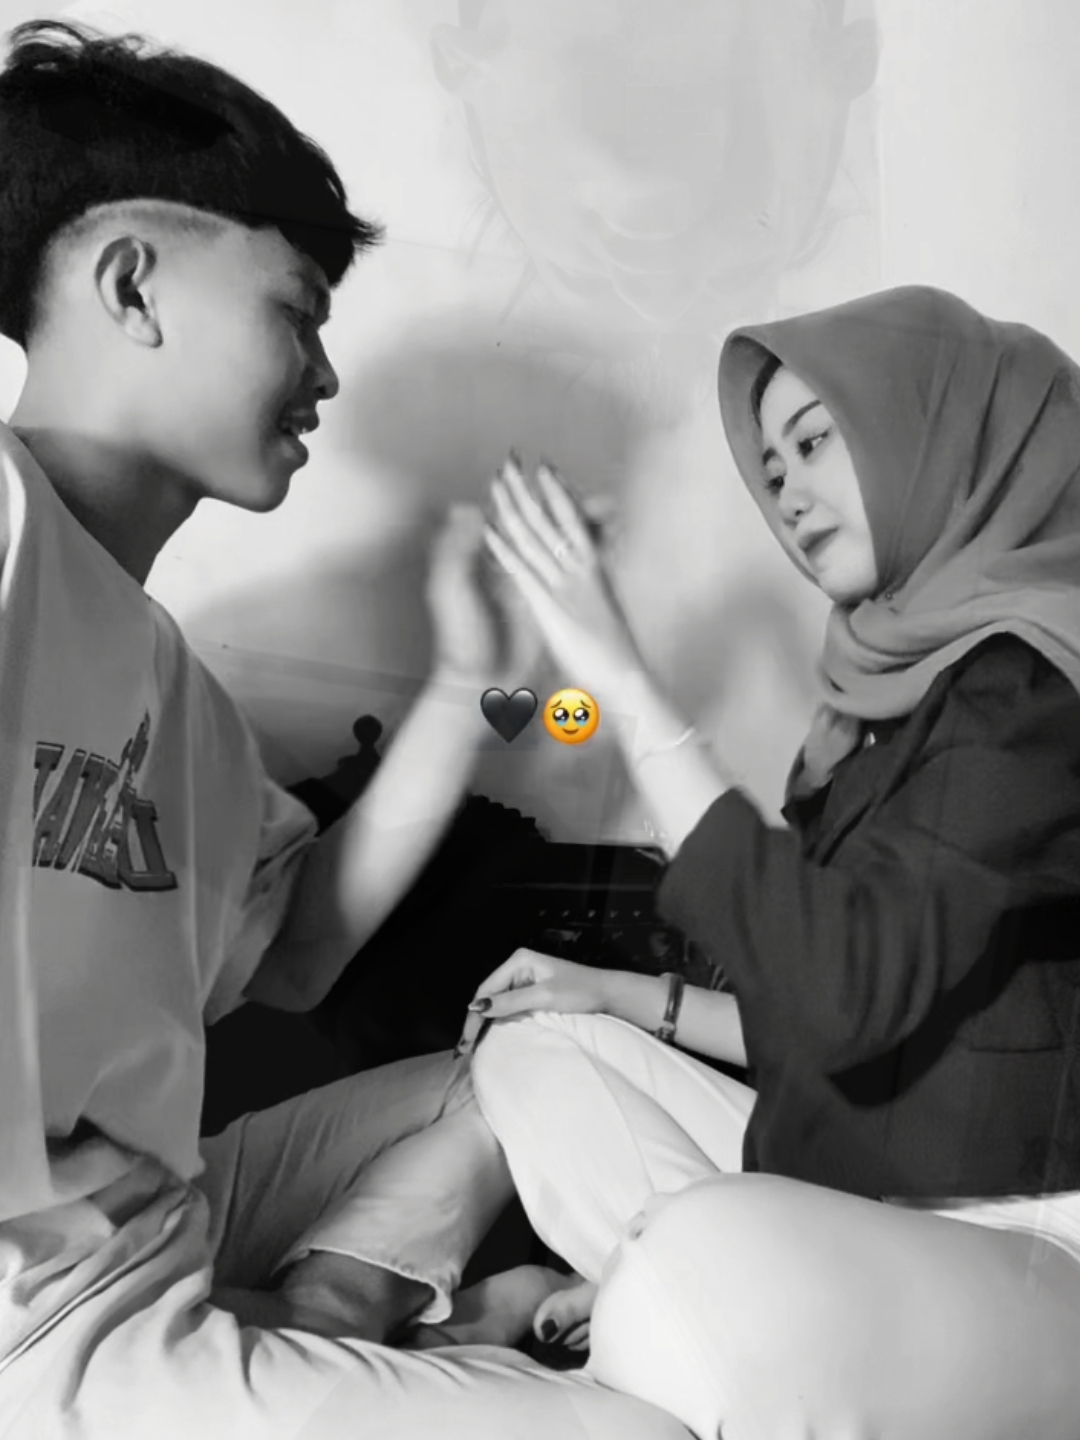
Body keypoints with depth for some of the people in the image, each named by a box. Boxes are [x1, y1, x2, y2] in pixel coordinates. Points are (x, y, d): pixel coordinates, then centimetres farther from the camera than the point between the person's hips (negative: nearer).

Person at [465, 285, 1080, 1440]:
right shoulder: (916, 673, 10)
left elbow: (843, 989, -29)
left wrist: (618, 675, -25)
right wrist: (630, 997, 6)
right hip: (861, 1194, 9)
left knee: (711, 1259, -36)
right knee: (540, 1054, 7)